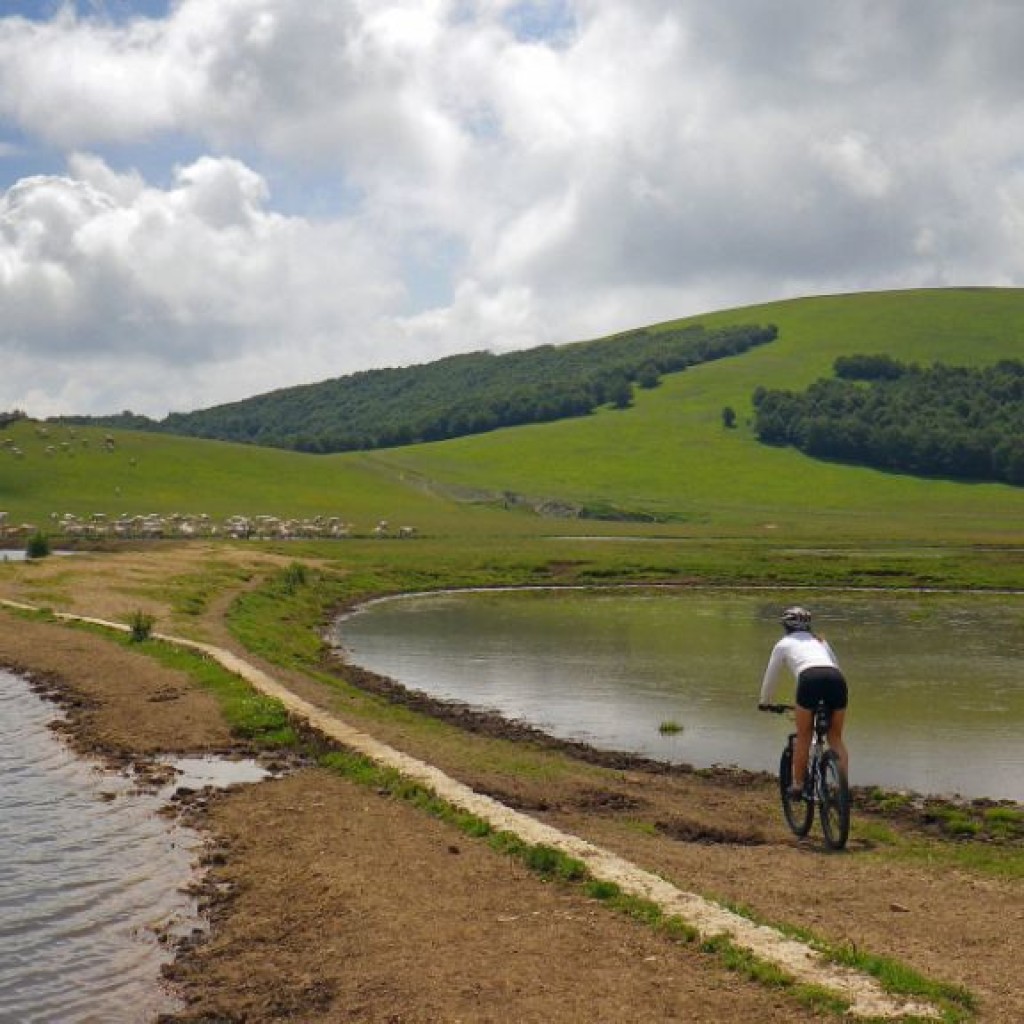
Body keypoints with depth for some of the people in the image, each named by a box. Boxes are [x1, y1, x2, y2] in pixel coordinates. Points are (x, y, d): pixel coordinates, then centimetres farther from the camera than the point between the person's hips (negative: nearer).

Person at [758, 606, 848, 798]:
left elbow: (771, 677, 32)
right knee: (836, 739, 15)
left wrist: (764, 702, 47)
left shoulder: (784, 644, 26)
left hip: (810, 679, -3)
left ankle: (798, 785, 21)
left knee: (803, 737, 15)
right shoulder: (820, 641, 36)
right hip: (837, 679, 3)